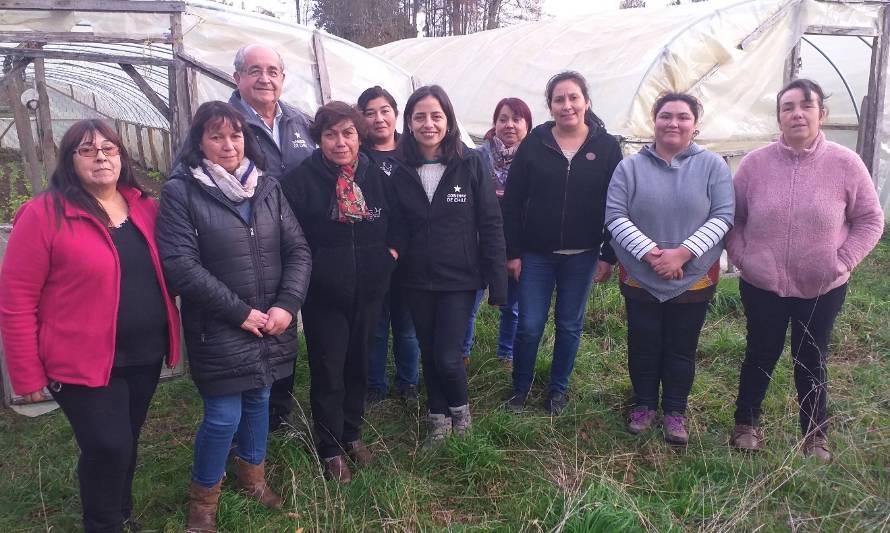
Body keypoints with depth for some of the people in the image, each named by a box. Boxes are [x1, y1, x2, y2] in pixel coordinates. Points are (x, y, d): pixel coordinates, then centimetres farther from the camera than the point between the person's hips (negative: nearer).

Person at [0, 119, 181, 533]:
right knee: (108, 448, -3)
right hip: (85, 362, -5)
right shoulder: (44, 214, -13)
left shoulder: (144, 207, 4)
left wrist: (168, 336, 8)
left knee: (127, 442, 20)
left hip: (145, 355, 6)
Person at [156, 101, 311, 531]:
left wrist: (286, 305, -11)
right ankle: (203, 497, 26)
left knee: (258, 401, 18)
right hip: (218, 329, -4)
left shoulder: (268, 187, 6)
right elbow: (179, 264, -16)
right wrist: (240, 312, -17)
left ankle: (252, 475, 43)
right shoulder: (180, 191, -8)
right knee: (223, 416, -1)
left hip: (271, 325, 5)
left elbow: (298, 250, 3)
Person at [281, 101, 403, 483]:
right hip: (324, 293, -4)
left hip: (368, 290, 4)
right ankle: (330, 450, 22)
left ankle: (352, 434, 36)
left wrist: (390, 254, 0)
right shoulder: (301, 180, -11)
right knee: (328, 372, 5)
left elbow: (395, 222, 13)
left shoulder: (375, 176, 2)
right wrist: (307, 269, -12)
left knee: (358, 365, 17)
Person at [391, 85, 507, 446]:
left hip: (459, 279, -3)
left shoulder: (471, 164, -9)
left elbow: (491, 225, -7)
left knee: (447, 356, -4)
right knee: (428, 353, 14)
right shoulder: (400, 171, -2)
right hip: (417, 280, 3)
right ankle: (438, 417, 37)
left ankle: (460, 407, 28)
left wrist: (497, 284, -9)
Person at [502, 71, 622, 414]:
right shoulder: (534, 143, -3)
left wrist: (609, 255, -3)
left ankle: (558, 389, 30)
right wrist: (512, 252, -6)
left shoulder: (606, 146, -2)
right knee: (529, 326, 3)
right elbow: (512, 201, -3)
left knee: (570, 326, 12)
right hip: (536, 254, 0)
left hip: (582, 256, 1)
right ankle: (520, 387, 25)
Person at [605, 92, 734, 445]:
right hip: (640, 278, 0)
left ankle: (675, 411, 32)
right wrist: (650, 253, -19)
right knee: (644, 346, 13)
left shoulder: (712, 166, -2)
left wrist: (682, 253, -18)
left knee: (681, 349, 12)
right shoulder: (631, 167, -2)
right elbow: (615, 217, -7)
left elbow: (723, 217, -7)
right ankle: (644, 404, 35)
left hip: (694, 279, 0)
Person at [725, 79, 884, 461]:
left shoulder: (845, 164, -8)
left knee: (812, 361, 15)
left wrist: (842, 261, -9)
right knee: (761, 355, 14)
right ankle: (747, 423, 35)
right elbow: (732, 218, 2)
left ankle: (816, 434, 35)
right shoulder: (755, 163, -7)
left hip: (823, 289, 0)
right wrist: (741, 258, -7)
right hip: (762, 286, 0)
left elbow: (870, 220, 0)